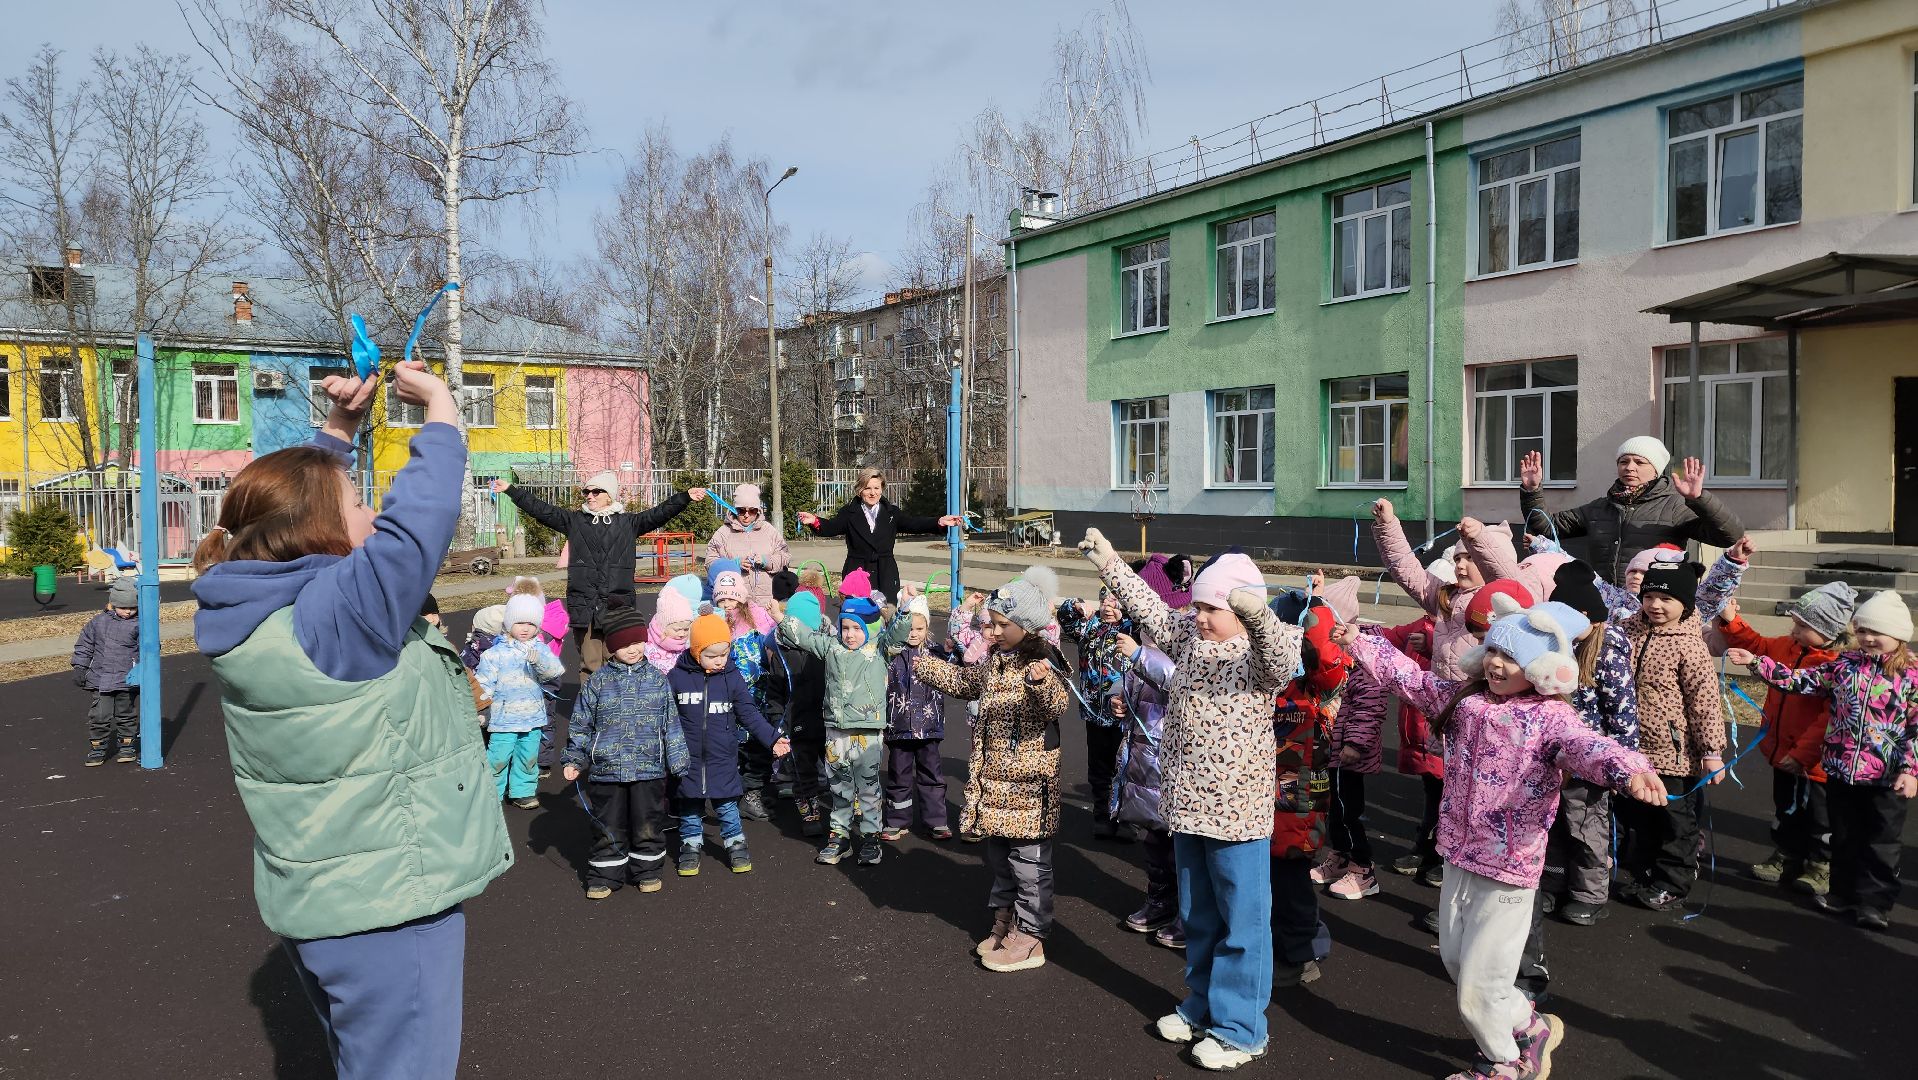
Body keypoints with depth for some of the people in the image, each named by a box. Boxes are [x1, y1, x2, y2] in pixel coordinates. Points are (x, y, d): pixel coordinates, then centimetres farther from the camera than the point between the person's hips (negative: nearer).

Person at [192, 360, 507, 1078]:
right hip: (386, 910, -10)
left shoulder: (254, 609, 1)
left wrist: (339, 427, 11)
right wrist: (440, 409, -17)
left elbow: (297, 500, 16)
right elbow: (419, 518, -30)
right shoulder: (339, 612, -25)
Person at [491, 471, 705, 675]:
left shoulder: (627, 523, 11)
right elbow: (541, 509, 12)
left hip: (617, 605, -1)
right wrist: (510, 490, 7)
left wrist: (686, 497, -8)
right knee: (589, 662, 1)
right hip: (583, 604, 1)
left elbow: (658, 514, 3)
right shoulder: (575, 521, 14)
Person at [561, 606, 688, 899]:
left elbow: (671, 724, 5)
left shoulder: (657, 680, 1)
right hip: (606, 770, 0)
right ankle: (605, 875, 22)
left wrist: (679, 761, 5)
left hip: (649, 768, 0)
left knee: (648, 825, 8)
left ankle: (647, 870, 26)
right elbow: (580, 725, 7)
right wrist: (572, 760, 3)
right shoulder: (596, 682, 0)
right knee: (608, 828, 8)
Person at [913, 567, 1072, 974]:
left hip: (1027, 781, -9)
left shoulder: (1042, 662, -16)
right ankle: (1004, 923, 32)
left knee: (1029, 858, 0)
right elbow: (962, 682, 27)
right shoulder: (994, 661, 9)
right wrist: (919, 663, 26)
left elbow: (1057, 707, -32)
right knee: (999, 854, 18)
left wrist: (1042, 683, -52)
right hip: (995, 779, 9)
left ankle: (1030, 938, 10)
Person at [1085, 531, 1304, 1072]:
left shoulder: (1262, 650, -14)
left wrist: (1259, 617, -55)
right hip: (1188, 804, 8)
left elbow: (1280, 657, -35)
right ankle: (1202, 1007, 37)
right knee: (1197, 916, 21)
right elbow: (1151, 610, 16)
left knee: (1242, 921, 4)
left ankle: (1239, 1028, 17)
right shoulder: (1189, 637, 7)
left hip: (1238, 809, -7)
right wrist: (1110, 563, 14)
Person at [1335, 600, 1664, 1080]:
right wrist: (1358, 642, 9)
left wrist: (1629, 769, -56)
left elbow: (1587, 746, -35)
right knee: (1455, 960, 22)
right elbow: (1410, 678, 12)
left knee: (1476, 989, 3)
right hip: (1459, 858, 7)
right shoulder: (1464, 698, 3)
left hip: (1509, 869, -7)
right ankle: (1530, 1026, 47)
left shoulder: (1551, 717, -16)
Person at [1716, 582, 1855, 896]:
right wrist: (1731, 621, 2)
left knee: (1820, 818, 12)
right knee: (1786, 811, 22)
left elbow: (1831, 719, -26)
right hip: (1783, 754, 7)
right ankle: (1786, 858, 37)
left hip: (1815, 763, -7)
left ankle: (1821, 867, 28)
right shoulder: (1785, 647, -1)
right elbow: (1754, 645, 18)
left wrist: (1801, 754, -24)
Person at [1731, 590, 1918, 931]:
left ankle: (1874, 902, 20)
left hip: (1886, 777, -4)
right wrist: (1756, 662, -7)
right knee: (1844, 836, 16)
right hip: (1840, 769, 4)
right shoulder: (1844, 665, 3)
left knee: (1882, 842, 9)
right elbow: (1800, 680, 2)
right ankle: (1844, 893, 29)